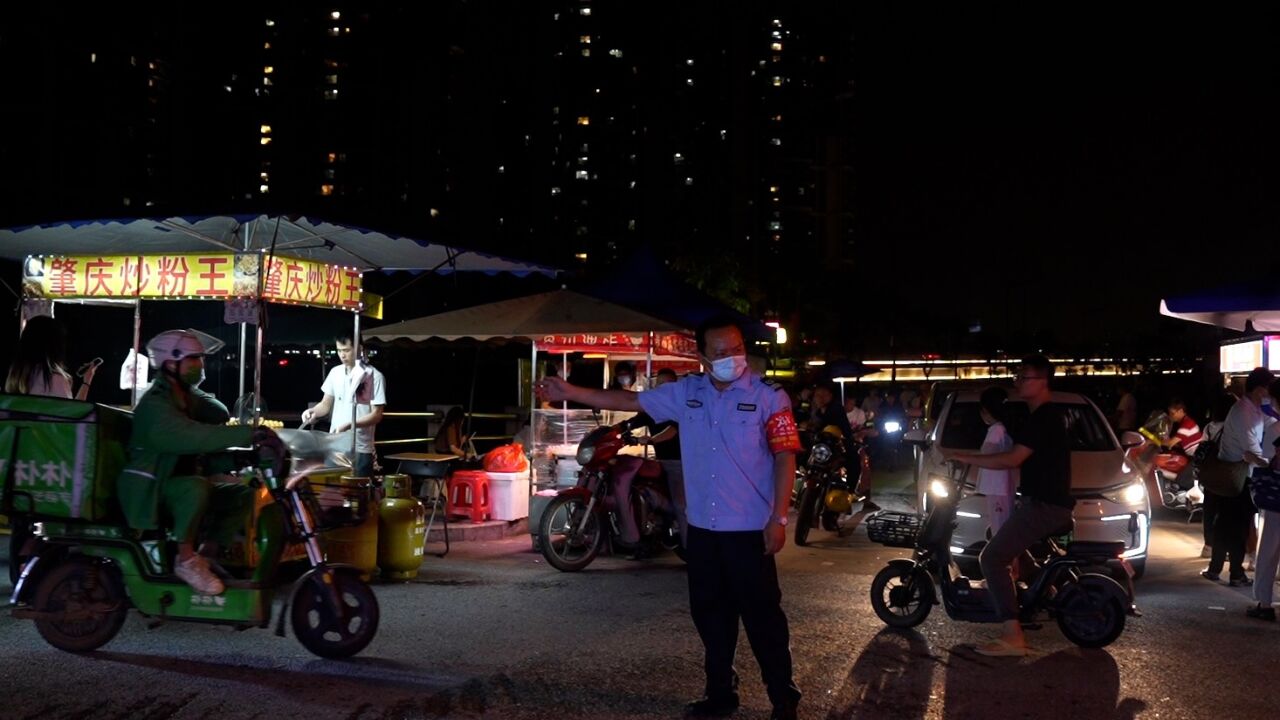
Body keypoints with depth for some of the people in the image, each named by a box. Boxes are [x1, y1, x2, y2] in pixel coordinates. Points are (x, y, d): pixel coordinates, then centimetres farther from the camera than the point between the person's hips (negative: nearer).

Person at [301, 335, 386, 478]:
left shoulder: (374, 376, -9)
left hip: (360, 449, -5)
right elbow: (326, 404, 15)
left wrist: (349, 425, -23)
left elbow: (377, 415, -11)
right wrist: (313, 411, -7)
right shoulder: (335, 373, 8)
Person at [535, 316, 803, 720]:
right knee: (709, 612, 14)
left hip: (750, 529, -5)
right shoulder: (686, 393, 4)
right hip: (702, 528, 5)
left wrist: (778, 519, -15)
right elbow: (630, 401, 10)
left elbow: (785, 457, -9)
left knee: (762, 614, 0)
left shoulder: (768, 397, -8)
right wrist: (570, 393, 6)